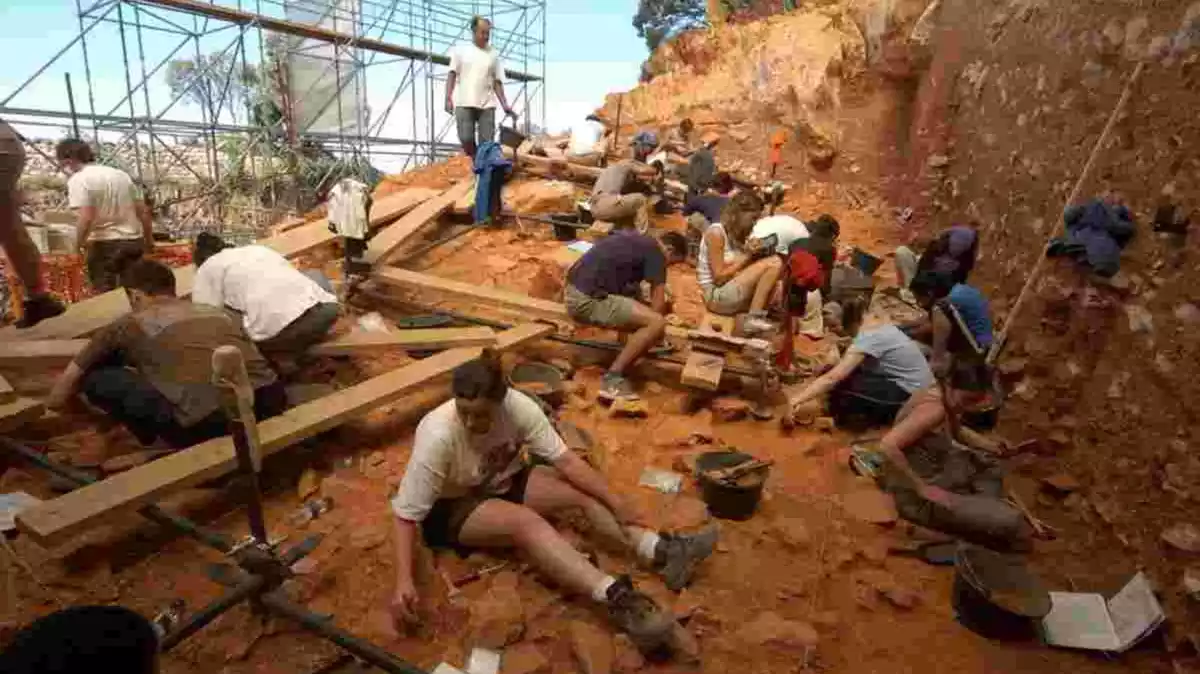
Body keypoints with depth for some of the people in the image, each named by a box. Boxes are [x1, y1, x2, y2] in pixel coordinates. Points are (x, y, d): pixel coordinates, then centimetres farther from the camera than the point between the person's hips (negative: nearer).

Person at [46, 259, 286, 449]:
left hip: (208, 424, -5)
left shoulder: (131, 323, 19)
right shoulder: (217, 311, 30)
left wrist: (53, 409, 54)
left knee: (97, 380, 17)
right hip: (270, 402, 5)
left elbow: (71, 377, 30)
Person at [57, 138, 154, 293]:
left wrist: (80, 243, -4)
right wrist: (149, 240, 21)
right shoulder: (121, 174, 12)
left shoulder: (78, 179, -8)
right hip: (134, 241, 6)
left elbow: (86, 218, -19)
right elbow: (143, 211, 12)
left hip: (105, 244, -6)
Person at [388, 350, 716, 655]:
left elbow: (564, 459, -18)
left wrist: (615, 501, -23)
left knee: (585, 492, -16)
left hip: (504, 483, 5)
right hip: (451, 508, -5)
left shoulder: (518, 406, -22)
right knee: (525, 521, -35)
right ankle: (617, 599, -46)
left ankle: (662, 552, -28)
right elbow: (406, 513, -25)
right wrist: (403, 580, -35)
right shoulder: (437, 436, -31)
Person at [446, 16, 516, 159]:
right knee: (466, 139, -7)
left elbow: (497, 82, 12)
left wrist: (505, 105, 3)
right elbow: (452, 75, 6)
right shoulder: (461, 50, 9)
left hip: (487, 105, 1)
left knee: (487, 143, -3)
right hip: (464, 104, -1)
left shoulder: (494, 55, 11)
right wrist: (448, 98, -6)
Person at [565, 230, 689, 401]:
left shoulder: (635, 239, 22)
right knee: (657, 323, -14)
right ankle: (612, 378, -10)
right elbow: (657, 306, -3)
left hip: (573, 291, 9)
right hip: (588, 300, -9)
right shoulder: (655, 253, -3)